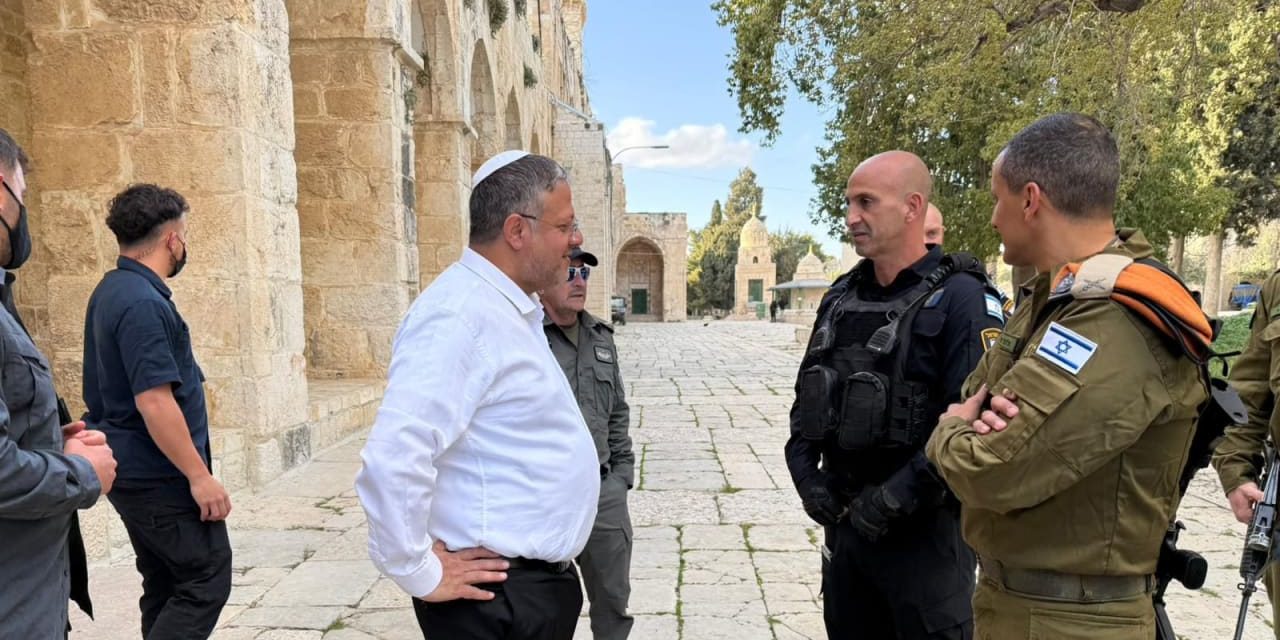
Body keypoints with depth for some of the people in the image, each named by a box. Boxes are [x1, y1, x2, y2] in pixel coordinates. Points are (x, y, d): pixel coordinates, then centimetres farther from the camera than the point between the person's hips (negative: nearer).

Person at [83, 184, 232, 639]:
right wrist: (199, 476, -21)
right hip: (159, 476, -10)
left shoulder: (112, 291, 11)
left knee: (165, 586, 16)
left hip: (134, 470, 10)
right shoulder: (143, 303, -20)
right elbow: (153, 402, -26)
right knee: (207, 581, -3)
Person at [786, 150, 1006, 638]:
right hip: (843, 524, 7)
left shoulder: (959, 297, -14)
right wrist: (805, 470, 0)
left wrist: (896, 497, -21)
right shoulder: (841, 298, 8)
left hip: (923, 531, -6)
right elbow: (808, 397, 14)